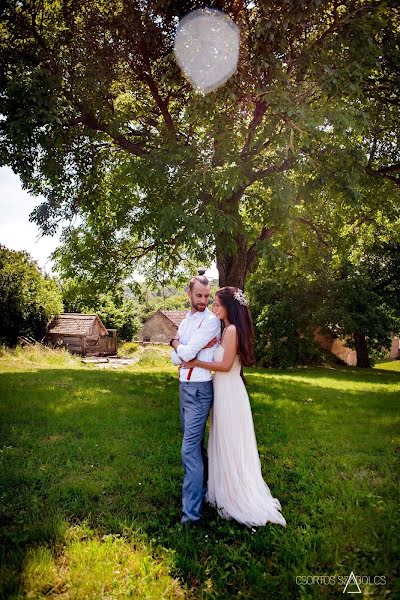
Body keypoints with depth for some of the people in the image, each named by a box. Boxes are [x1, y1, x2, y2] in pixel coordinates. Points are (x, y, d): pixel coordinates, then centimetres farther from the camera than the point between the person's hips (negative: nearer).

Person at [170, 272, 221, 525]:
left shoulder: (211, 320, -13)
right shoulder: (185, 322, 12)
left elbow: (186, 353, -18)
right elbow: (175, 358, 4)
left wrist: (176, 343, 2)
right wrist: (192, 348, -12)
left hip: (200, 388, -8)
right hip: (184, 386, 8)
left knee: (190, 448, -8)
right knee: (195, 442, 21)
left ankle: (191, 511, 2)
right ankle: (204, 486, 39)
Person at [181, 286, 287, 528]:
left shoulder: (232, 330, -17)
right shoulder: (227, 329, 11)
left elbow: (226, 365, -20)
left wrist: (197, 362, -12)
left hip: (229, 391, -9)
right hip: (224, 390, 9)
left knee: (230, 445, 4)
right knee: (224, 444, 18)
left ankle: (237, 500, 20)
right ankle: (227, 493, 33)